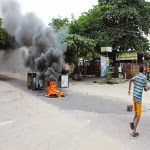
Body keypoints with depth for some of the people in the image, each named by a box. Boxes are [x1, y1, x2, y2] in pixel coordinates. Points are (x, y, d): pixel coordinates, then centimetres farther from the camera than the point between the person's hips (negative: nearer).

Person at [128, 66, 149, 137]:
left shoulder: (135, 77, 9)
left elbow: (131, 80, -13)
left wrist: (129, 89, -6)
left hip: (134, 97, 5)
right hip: (139, 98, -5)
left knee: (136, 112, 23)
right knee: (138, 115, 0)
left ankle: (133, 122, -1)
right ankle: (134, 131, -3)